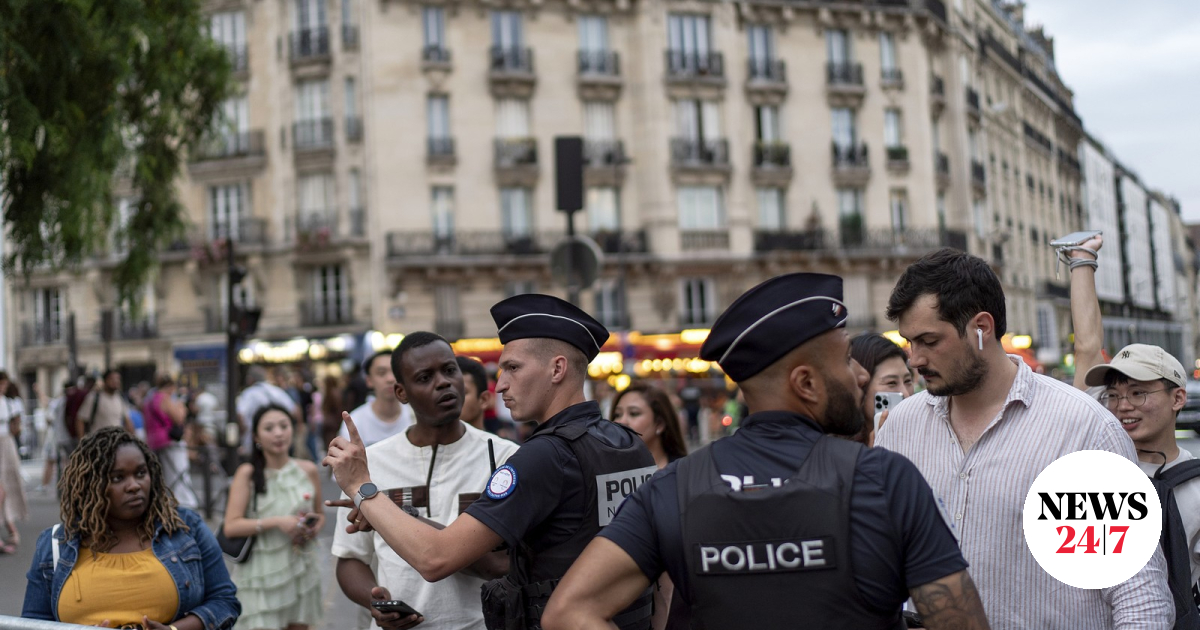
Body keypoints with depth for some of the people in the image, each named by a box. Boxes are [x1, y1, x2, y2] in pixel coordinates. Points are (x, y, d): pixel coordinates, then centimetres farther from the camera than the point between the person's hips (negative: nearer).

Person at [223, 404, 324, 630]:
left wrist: (315, 527, -5)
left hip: (300, 567, 3)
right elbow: (231, 527, -12)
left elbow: (319, 514, 18)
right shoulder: (247, 473, -5)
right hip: (261, 571, -3)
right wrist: (276, 522, -20)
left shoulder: (307, 470, 4)